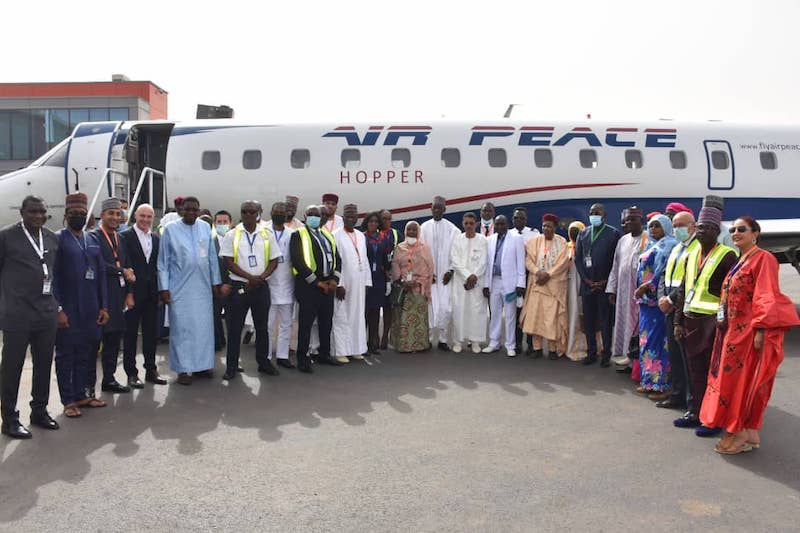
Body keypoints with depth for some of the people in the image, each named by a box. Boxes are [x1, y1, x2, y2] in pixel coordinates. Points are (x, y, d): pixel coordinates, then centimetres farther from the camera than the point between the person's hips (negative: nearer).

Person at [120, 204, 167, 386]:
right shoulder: (125, 236, -5)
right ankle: (131, 373, 12)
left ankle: (151, 370, 21)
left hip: (151, 294, 5)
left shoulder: (156, 239, 12)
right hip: (133, 292, -5)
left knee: (151, 333, 11)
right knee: (130, 334, 4)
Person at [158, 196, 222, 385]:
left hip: (203, 287, 3)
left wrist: (216, 282, 8)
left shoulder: (205, 228, 7)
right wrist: (164, 288, -4)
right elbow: (163, 261, 0)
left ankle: (202, 364, 19)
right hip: (180, 289, -3)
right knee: (181, 328, 1)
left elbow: (212, 257, 11)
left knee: (204, 326, 7)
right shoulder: (171, 229, -1)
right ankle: (182, 368, 10)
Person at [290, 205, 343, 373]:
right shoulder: (299, 235, -4)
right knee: (306, 324, -1)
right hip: (308, 285, -6)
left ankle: (324, 354, 28)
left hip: (328, 285, 6)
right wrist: (317, 282, -14)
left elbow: (337, 258, 16)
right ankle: (302, 359, 8)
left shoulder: (328, 235, 16)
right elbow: (298, 261, -13)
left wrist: (335, 279, -1)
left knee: (326, 322, 14)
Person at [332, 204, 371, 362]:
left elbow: (364, 260, 14)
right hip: (343, 283, -6)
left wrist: (367, 282, 8)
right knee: (342, 318, -1)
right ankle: (341, 351, 4)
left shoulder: (361, 236, 13)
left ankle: (356, 349, 17)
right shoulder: (336, 236, -6)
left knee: (358, 316, 9)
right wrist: (338, 284, -15)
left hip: (359, 284, 6)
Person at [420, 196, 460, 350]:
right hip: (428, 275, 0)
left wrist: (451, 271, -5)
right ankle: (428, 338, 10)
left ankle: (443, 339, 8)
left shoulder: (452, 229, 1)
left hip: (446, 275, 0)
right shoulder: (424, 227, 3)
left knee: (446, 307, -3)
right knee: (430, 307, 0)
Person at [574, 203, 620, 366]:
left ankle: (606, 355, 9)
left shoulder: (613, 233, -1)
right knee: (588, 321, 8)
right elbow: (578, 258, 10)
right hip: (587, 284, 4)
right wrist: (586, 279, -1)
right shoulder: (583, 233, 12)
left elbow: (616, 261, -4)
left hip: (605, 285, -4)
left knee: (605, 321, 1)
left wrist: (605, 281, -9)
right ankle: (591, 353, 17)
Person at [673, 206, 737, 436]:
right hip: (691, 321, 6)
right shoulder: (692, 255, 13)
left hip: (713, 322, -6)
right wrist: (679, 321, 12)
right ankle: (696, 413, 25)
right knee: (695, 370, 13)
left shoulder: (727, 256, -7)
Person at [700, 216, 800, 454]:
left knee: (746, 381, -2)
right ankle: (750, 434, 20)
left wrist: (761, 330, -21)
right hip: (734, 330, 9)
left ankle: (741, 435, 7)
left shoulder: (763, 259, -11)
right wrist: (724, 325, 13)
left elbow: (767, 298, -17)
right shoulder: (739, 261, 16)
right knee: (733, 379, 11)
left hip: (750, 332, -9)